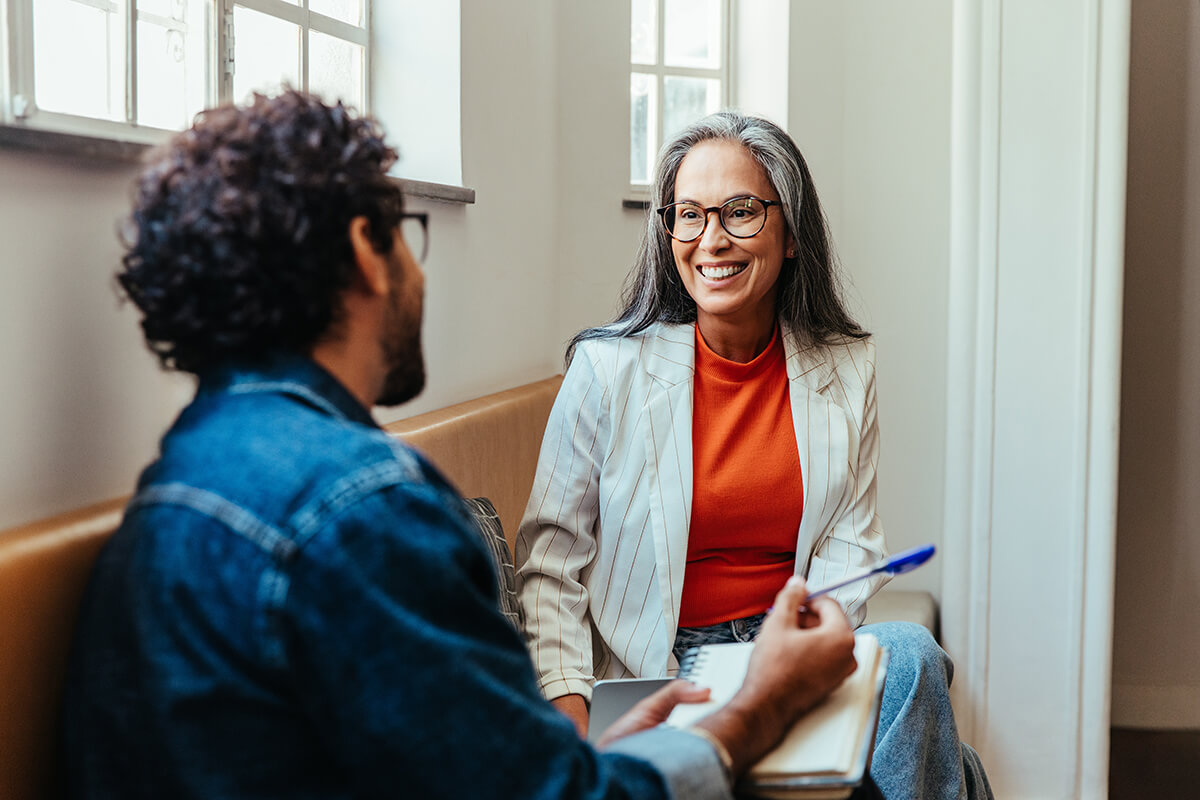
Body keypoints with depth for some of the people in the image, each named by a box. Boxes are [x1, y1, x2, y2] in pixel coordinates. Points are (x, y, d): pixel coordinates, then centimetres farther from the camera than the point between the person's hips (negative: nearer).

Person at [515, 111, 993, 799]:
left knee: (908, 652, -29)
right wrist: (570, 718, -17)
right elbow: (551, 564, -4)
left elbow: (851, 544, 4)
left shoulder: (846, 369, 3)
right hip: (657, 672, -4)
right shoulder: (609, 368, -6)